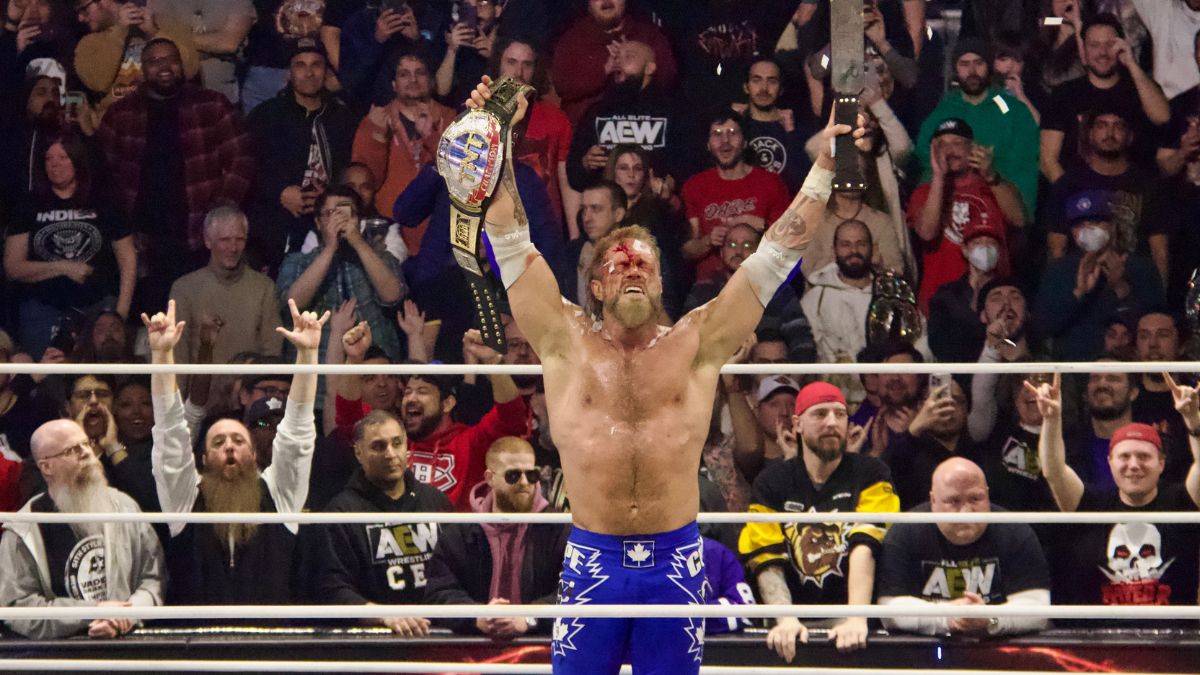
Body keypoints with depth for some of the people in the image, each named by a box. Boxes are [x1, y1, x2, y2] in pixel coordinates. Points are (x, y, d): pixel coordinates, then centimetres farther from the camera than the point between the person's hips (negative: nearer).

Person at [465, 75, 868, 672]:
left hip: (676, 562, 1)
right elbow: (509, 241, 2)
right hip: (592, 559, -1)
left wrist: (825, 167, 3)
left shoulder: (697, 345, 8)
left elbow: (776, 254, 7)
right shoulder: (567, 343, 6)